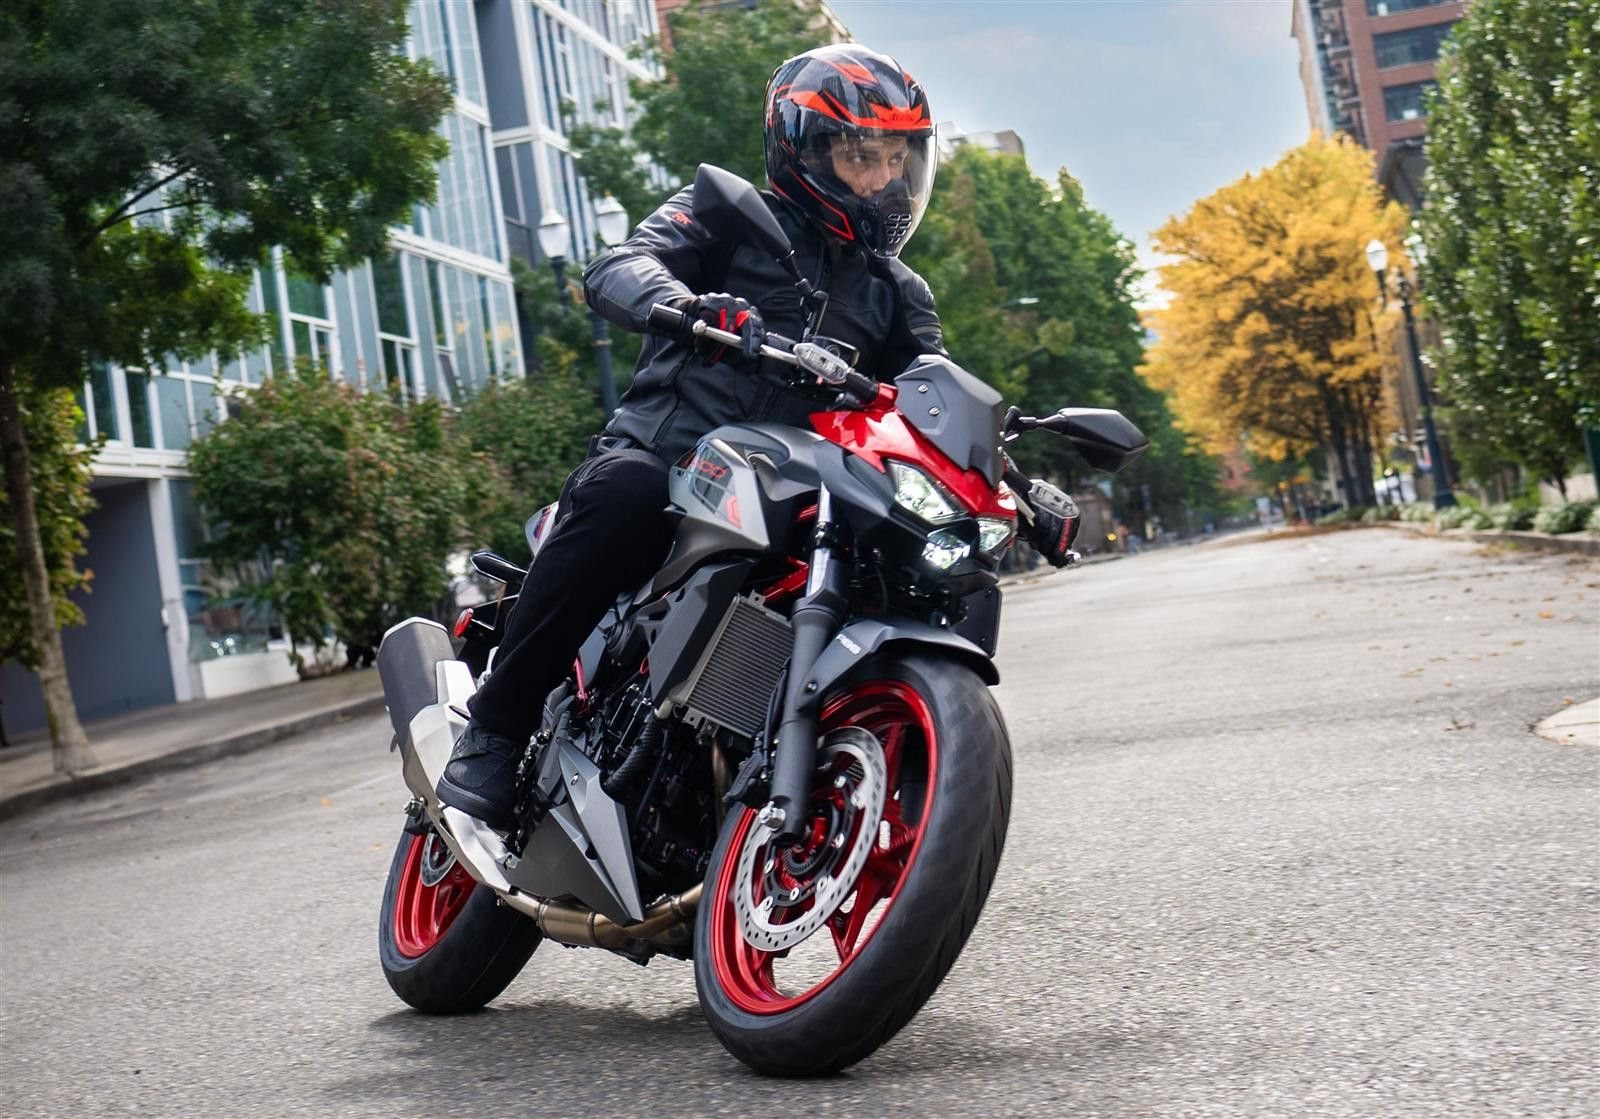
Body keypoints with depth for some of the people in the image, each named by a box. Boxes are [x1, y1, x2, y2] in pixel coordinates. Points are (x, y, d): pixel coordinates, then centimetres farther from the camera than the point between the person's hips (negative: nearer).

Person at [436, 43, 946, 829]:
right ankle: (494, 731, -25)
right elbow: (615, 270, -8)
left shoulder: (898, 294, 24)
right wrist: (692, 306, -32)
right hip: (659, 456, -5)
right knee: (626, 497, -38)